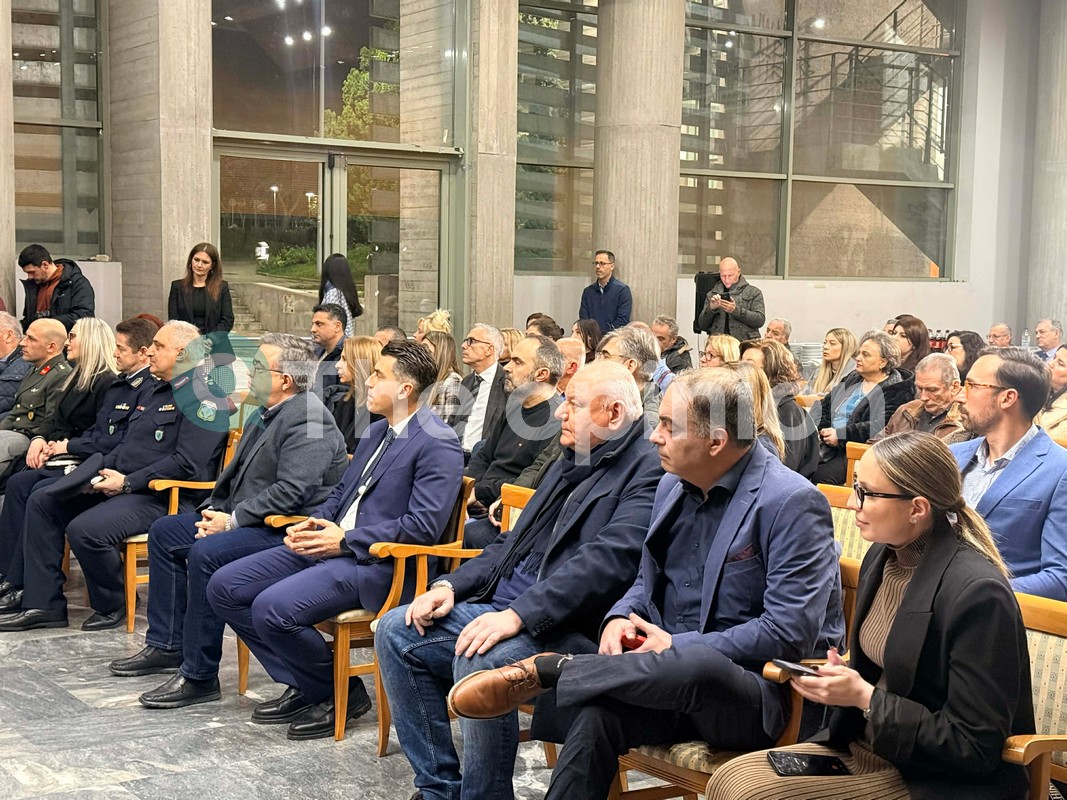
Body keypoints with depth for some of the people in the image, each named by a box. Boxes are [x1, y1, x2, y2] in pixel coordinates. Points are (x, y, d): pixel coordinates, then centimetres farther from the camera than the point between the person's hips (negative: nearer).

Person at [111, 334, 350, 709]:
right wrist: (216, 510, 2)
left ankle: (199, 676, -20)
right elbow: (235, 473, 22)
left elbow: (292, 492, -26)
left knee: (206, 553, -31)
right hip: (242, 519, 12)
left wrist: (232, 520, -20)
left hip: (287, 530, -11)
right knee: (163, 531, 12)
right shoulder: (262, 415, 15)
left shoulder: (308, 419, -18)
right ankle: (167, 646, 18)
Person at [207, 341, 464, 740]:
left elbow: (424, 526, -19)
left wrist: (346, 540, -17)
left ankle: (341, 694, -2)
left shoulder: (438, 445, -12)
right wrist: (313, 524, 3)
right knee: (224, 587, 1)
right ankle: (303, 685, 9)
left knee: (272, 608, -28)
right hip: (331, 541, 10)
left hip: (375, 560, -10)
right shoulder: (377, 431, 18)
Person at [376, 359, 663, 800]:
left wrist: (518, 616, -29)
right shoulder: (571, 462, 19)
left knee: (479, 661, -34)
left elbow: (608, 561, -24)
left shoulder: (647, 471, -11)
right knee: (396, 631, 2)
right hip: (506, 607, 10)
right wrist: (451, 585, 7)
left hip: (569, 629, -10)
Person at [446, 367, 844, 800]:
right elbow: (647, 582, 22)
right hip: (679, 671, 6)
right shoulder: (673, 487, 10)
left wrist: (677, 646, -16)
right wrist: (620, 618, -2)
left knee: (700, 666, -39)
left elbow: (790, 633, -18)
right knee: (595, 714, -26)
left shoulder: (793, 503, -13)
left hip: (761, 693, -6)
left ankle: (543, 669, -20)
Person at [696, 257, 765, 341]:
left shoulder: (753, 293, 10)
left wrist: (736, 310, -13)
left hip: (744, 344, -2)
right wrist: (711, 309, -4)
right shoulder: (712, 294, 17)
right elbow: (702, 326, 15)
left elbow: (760, 320, -2)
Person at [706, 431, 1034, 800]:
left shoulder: (978, 594, -22)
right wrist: (840, 676, -4)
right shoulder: (882, 556, 4)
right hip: (865, 749, 8)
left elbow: (975, 749, -19)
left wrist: (865, 697, -19)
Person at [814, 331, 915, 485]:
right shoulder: (852, 379, 22)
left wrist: (841, 435, -17)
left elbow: (882, 427, -16)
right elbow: (824, 407, 18)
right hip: (828, 447, 7)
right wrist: (817, 429, -4)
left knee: (821, 476, -30)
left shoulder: (897, 391, -2)